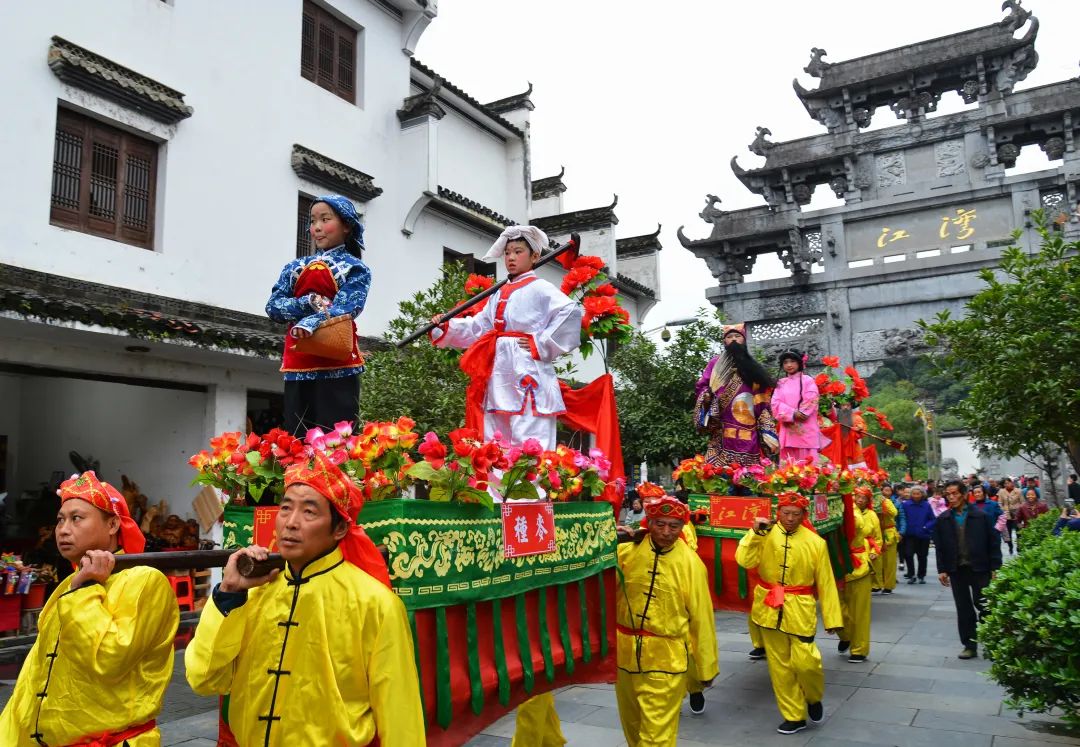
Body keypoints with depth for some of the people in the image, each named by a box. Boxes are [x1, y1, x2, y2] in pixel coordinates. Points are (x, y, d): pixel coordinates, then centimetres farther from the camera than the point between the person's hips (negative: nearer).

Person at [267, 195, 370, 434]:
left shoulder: (355, 268, 5)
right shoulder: (295, 267, 18)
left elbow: (345, 308, -11)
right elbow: (273, 306, 7)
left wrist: (311, 322, -28)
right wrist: (309, 303, -11)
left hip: (337, 365, -4)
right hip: (297, 365, 5)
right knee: (296, 438, 4)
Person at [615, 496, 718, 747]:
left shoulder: (691, 563, -10)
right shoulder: (625, 552, -5)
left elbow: (701, 617, -5)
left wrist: (707, 667, 0)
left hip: (666, 658, -3)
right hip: (625, 653, 3)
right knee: (632, 724, 21)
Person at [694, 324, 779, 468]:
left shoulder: (753, 367, 19)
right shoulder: (715, 364, 14)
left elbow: (762, 402, 15)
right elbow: (703, 386, 10)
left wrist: (766, 431, 6)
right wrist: (706, 396, -13)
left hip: (748, 431, 2)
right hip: (722, 431, -2)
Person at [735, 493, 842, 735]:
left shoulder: (815, 542, -6)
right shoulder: (765, 534, -4)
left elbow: (825, 582, -1)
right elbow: (744, 560, -16)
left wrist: (831, 618, -1)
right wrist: (755, 533, -23)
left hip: (800, 609, -2)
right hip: (770, 608, 2)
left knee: (804, 662, -7)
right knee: (779, 665, 9)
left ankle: (814, 698, 27)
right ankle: (794, 716, 25)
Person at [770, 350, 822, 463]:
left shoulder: (808, 381, 5)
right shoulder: (780, 383, 15)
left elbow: (810, 403, -6)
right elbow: (775, 404, 2)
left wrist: (792, 415, -10)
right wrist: (793, 414, -13)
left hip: (806, 431, -4)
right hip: (787, 432, 4)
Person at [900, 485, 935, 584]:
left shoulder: (926, 505, -3)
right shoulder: (905, 505, -6)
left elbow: (933, 519, 0)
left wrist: (926, 527, -14)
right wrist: (903, 530, -16)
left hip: (923, 536, 1)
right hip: (910, 535, -1)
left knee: (922, 556, 11)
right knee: (908, 554, -8)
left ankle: (921, 576, 26)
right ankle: (911, 575, 6)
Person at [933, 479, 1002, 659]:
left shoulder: (981, 515, -4)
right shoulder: (943, 520, 3)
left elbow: (994, 542, -3)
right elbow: (939, 546, 6)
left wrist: (995, 567, -6)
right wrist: (942, 570, 2)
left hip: (980, 569, -2)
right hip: (957, 570, 3)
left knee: (985, 607, 3)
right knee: (964, 609, 8)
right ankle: (970, 645, 16)